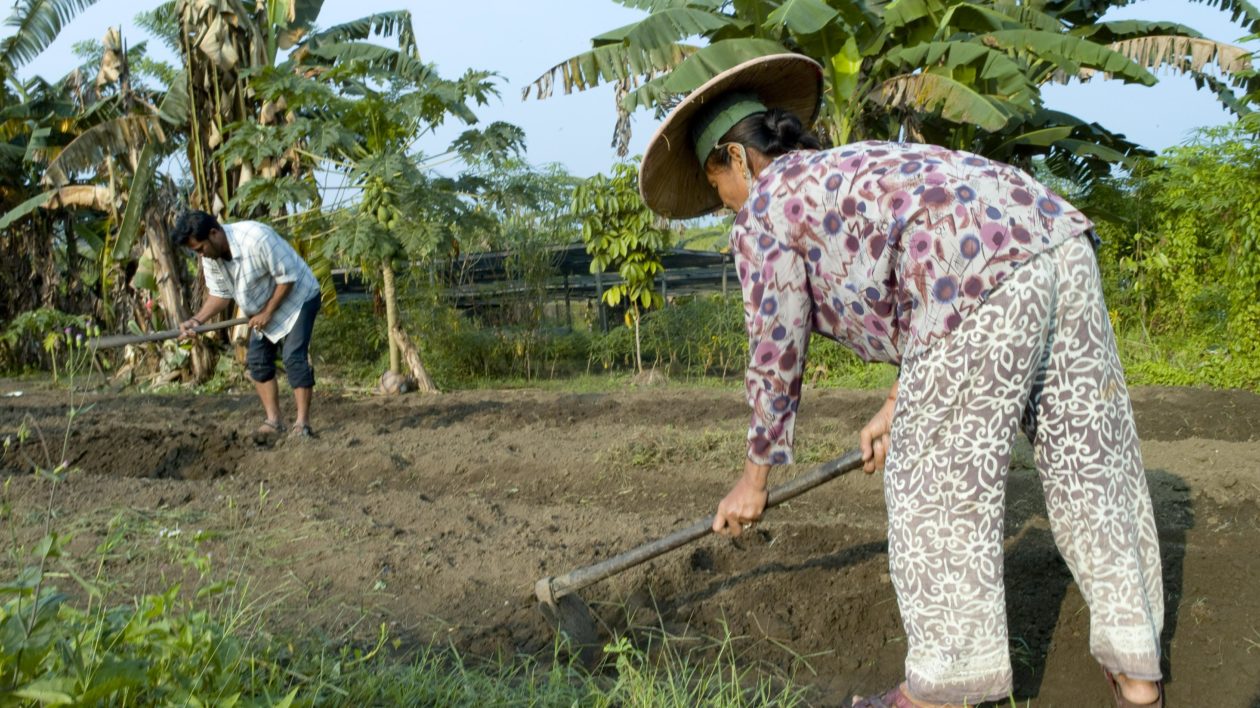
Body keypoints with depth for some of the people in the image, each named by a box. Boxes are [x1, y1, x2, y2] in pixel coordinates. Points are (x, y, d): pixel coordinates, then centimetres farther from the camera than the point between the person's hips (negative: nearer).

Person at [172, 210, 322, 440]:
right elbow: (220, 294, 0)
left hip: (297, 297, -8)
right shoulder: (210, 257, -11)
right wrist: (197, 320, -17)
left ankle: (302, 423, -14)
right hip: (263, 308, 8)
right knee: (257, 360, 2)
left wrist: (267, 313, -21)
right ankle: (273, 420, 8)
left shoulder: (257, 238, -35)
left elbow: (287, 277, -27)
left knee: (294, 357, -17)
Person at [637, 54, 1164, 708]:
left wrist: (754, 478, 23)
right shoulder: (860, 169, 34)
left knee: (939, 482, 3)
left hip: (985, 277, -9)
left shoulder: (766, 207, 10)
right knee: (1089, 466, 13)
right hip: (1062, 243, 9)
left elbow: (776, 355, 13)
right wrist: (896, 407, 35)